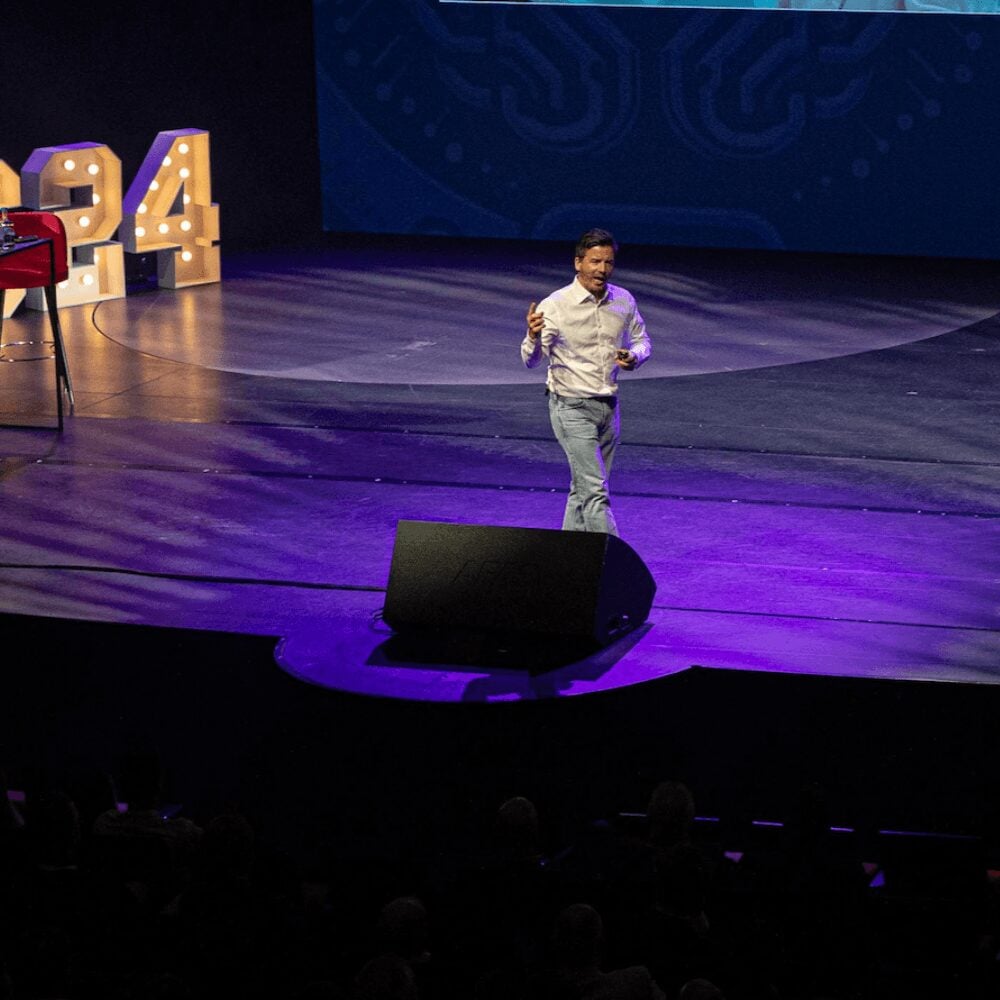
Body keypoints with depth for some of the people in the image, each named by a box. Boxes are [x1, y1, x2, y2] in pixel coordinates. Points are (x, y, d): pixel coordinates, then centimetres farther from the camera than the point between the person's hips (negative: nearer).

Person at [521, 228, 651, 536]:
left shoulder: (624, 301, 1)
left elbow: (642, 340, 16)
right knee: (595, 491, -12)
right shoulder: (555, 305, -14)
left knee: (583, 489, 14)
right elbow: (531, 360, -15)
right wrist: (534, 337, -37)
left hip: (609, 406, 6)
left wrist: (634, 356, -7)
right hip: (572, 407, -6)